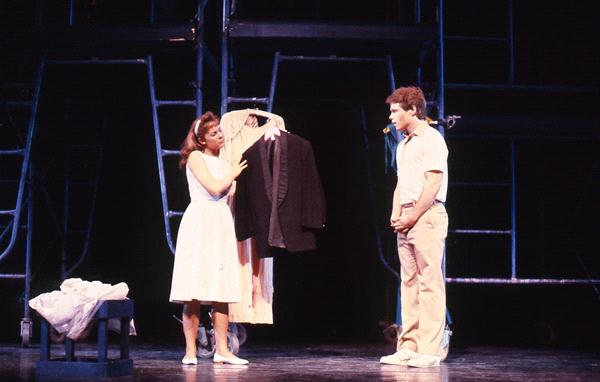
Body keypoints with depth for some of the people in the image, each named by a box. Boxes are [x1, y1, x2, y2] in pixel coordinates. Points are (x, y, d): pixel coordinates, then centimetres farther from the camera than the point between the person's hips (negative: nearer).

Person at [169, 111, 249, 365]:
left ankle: (221, 350, 0)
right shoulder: (195, 157, 2)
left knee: (222, 291, 0)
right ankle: (190, 351, -6)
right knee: (195, 291, -8)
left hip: (222, 223, 6)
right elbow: (213, 187, -9)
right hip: (200, 222, -6)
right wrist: (233, 174, 6)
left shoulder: (226, 164, 21)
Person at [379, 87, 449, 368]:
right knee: (409, 283, 8)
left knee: (429, 283, -8)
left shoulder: (431, 139, -7)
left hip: (427, 216, -9)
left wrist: (412, 217, -13)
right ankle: (409, 347, 11)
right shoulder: (403, 145, 20)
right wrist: (396, 215, 7)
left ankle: (429, 350, -9)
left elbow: (433, 185, -14)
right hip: (407, 219, 9)